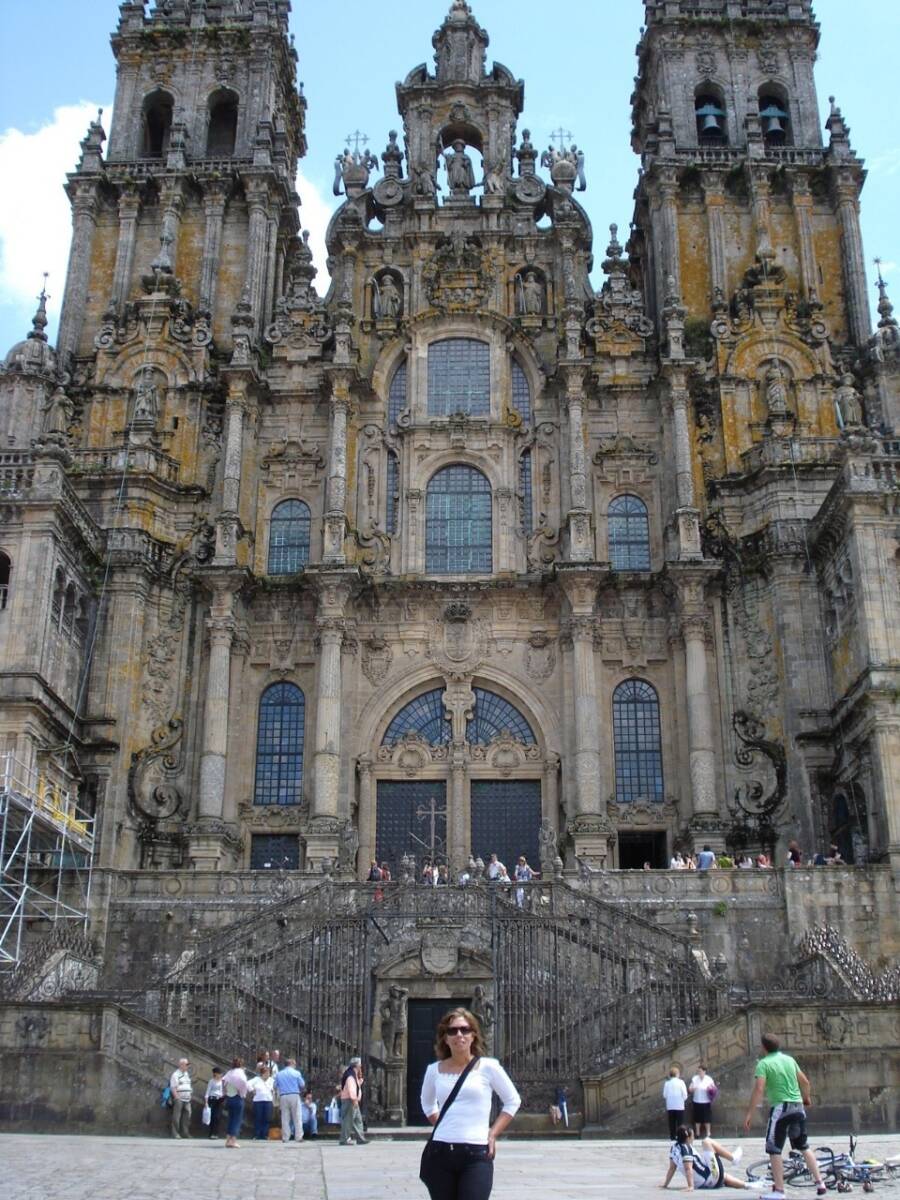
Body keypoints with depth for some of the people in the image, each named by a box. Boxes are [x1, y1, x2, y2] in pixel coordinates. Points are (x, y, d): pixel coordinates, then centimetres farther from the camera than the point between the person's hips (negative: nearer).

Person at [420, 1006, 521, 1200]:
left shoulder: (488, 1067, -2)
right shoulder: (434, 1070, 7)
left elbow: (512, 1101, 9)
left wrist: (492, 1135, 2)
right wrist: (443, 1126, 12)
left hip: (476, 1155, -3)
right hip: (440, 1153, 3)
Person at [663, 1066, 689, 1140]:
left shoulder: (667, 1083, -2)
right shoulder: (681, 1082, -8)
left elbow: (664, 1095, -1)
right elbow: (685, 1094, -8)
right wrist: (684, 1100, 11)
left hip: (670, 1106, 2)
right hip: (680, 1106, -2)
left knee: (672, 1123, 10)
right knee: (680, 1123, 6)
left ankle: (672, 1136, 10)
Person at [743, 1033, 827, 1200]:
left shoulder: (764, 1064, -7)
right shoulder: (789, 1059, 10)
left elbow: (759, 1089, -17)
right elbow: (805, 1082, 16)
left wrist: (749, 1114, -16)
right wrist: (806, 1098, 36)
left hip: (780, 1108, -6)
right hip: (798, 1107, 6)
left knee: (774, 1150, 1)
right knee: (804, 1147, 20)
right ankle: (819, 1183, 19)